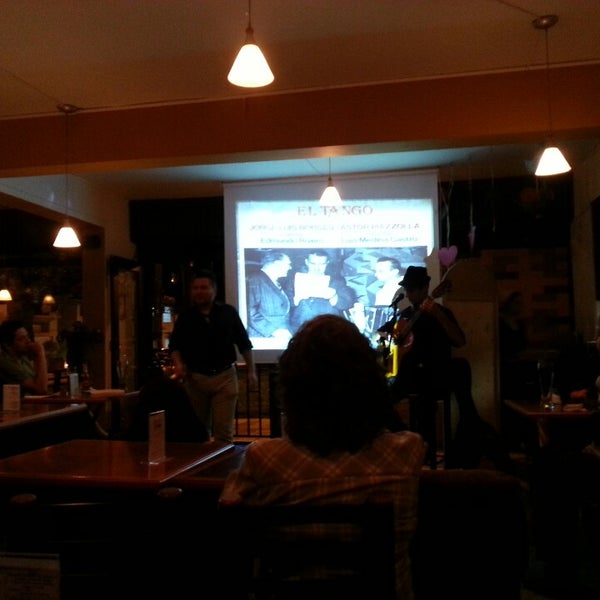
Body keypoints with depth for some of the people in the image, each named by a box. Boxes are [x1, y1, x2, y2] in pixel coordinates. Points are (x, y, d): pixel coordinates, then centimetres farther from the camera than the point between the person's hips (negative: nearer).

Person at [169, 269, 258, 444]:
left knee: (224, 431, -3)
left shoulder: (228, 312, 2)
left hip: (224, 376, -1)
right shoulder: (185, 317, 5)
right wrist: (178, 364, -11)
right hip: (195, 378, 2)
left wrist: (251, 371, 1)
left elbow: (244, 344, 6)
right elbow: (175, 345, 9)